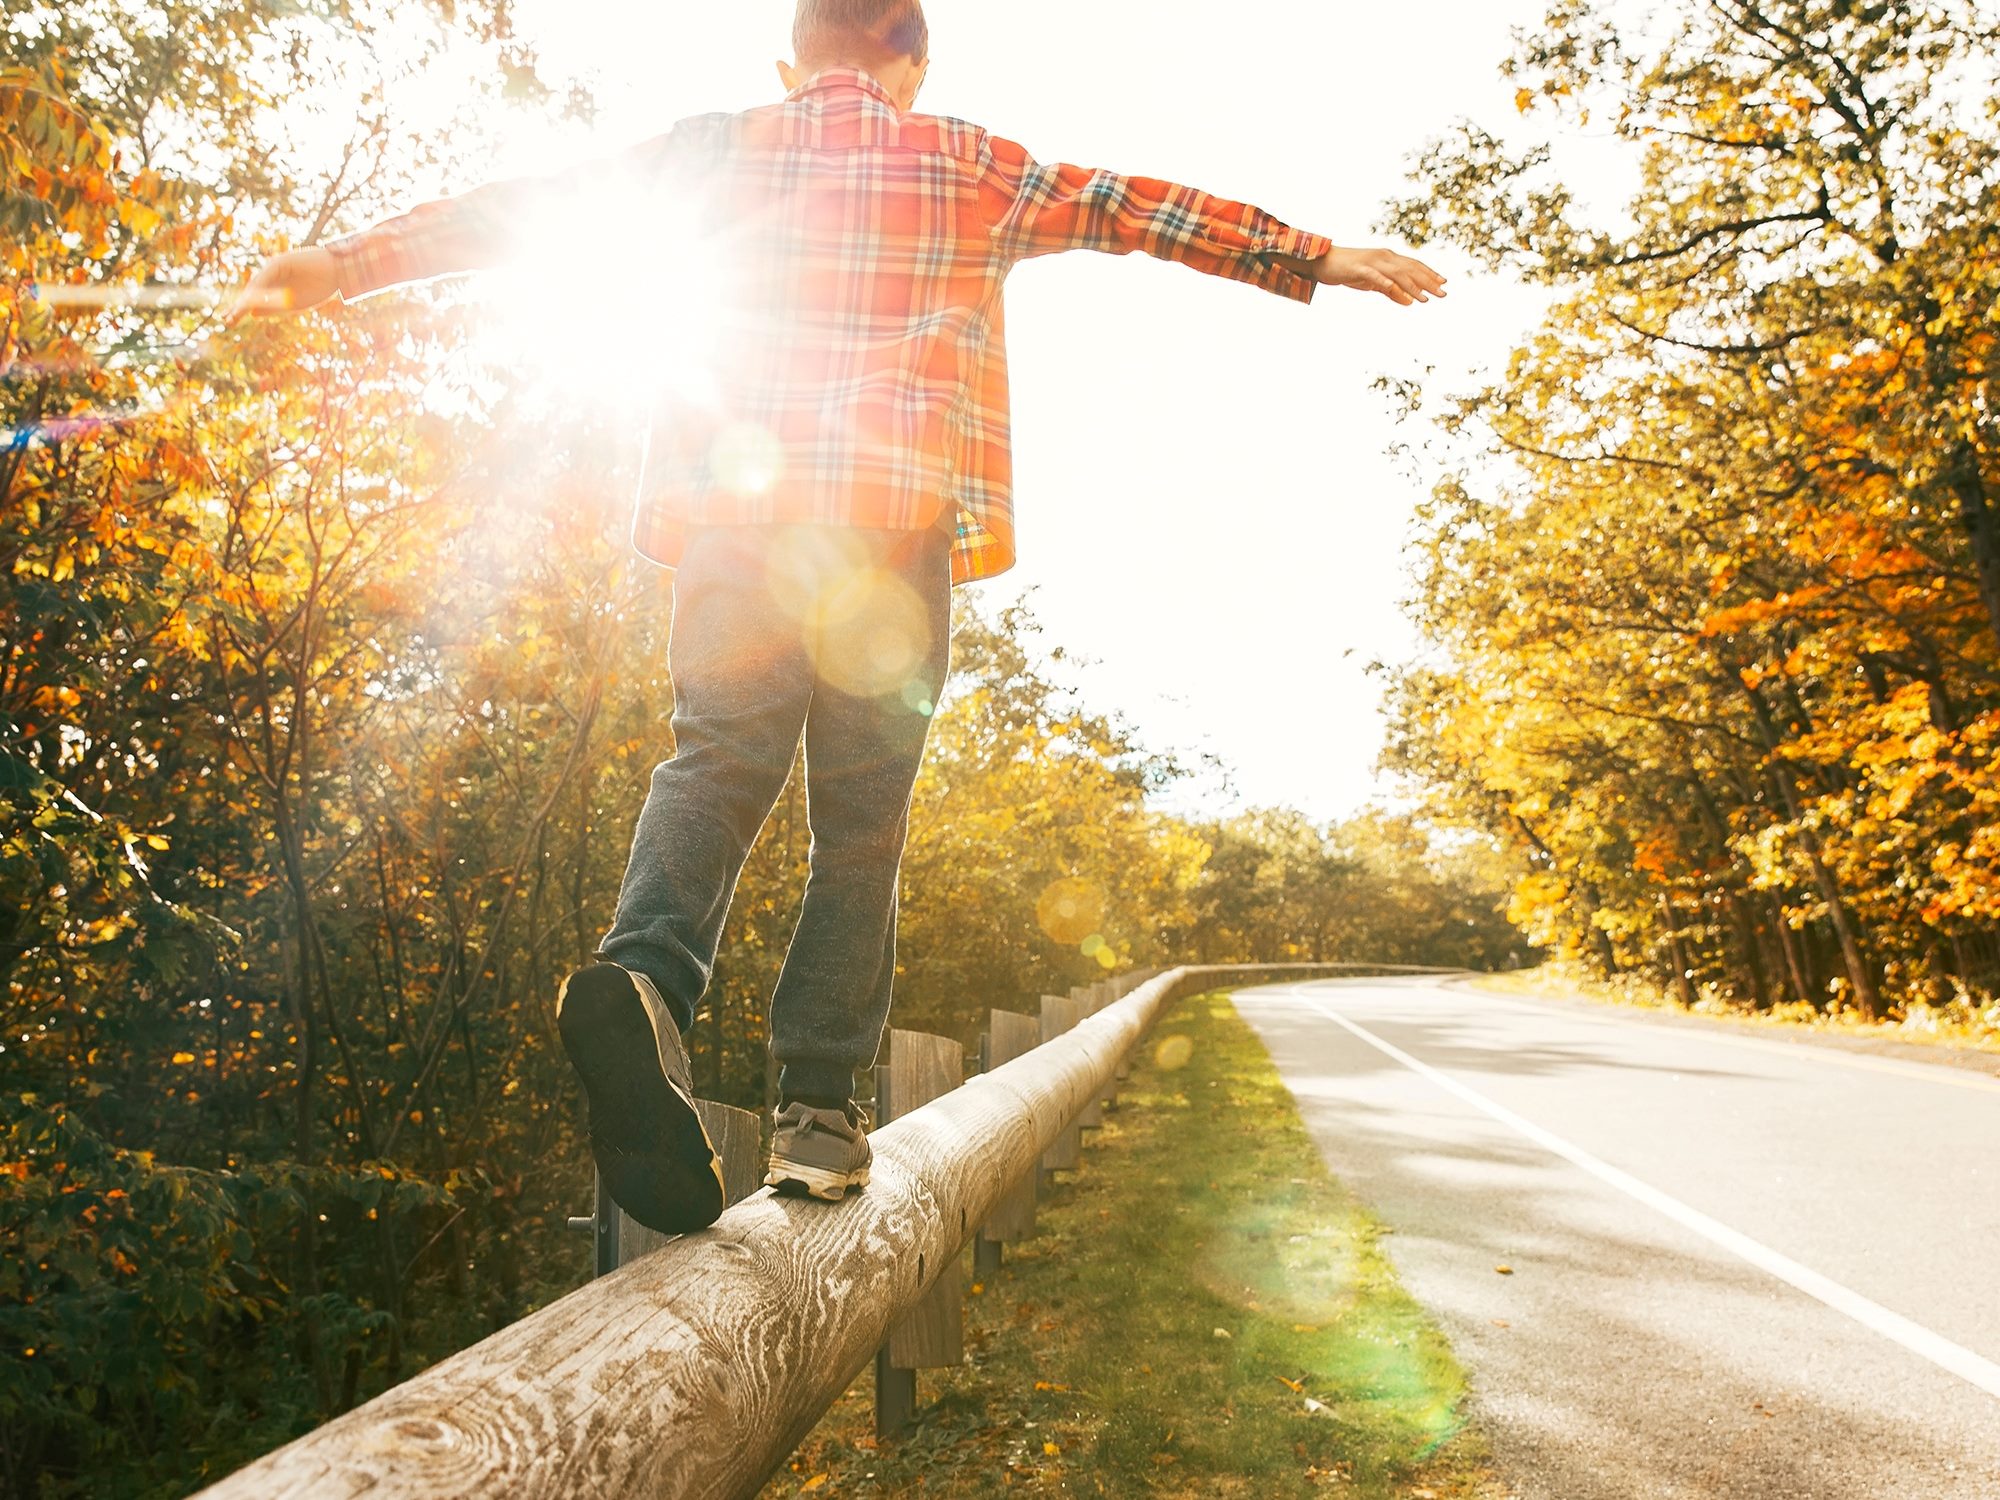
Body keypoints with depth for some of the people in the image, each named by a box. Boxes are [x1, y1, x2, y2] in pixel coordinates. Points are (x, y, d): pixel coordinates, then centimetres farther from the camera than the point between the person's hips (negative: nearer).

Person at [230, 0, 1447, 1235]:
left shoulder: (721, 148, 18)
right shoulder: (970, 162, 17)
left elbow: (526, 206, 16)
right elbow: (1146, 211, 20)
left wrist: (349, 265, 22)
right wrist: (1322, 263, 27)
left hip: (738, 502, 1)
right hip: (898, 518, -1)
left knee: (716, 762, 2)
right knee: (864, 814, 4)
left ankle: (650, 971, -29)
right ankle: (821, 1103, 3)